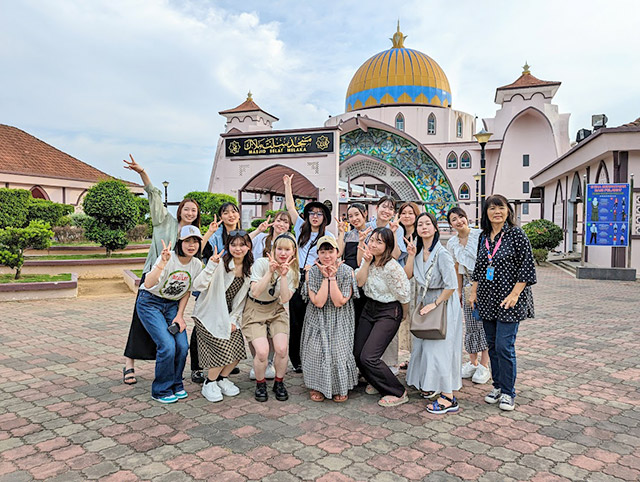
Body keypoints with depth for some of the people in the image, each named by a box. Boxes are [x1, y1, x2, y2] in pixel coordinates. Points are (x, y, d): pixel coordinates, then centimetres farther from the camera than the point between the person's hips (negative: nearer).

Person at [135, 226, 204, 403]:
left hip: (172, 305, 5)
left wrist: (180, 315, -2)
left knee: (182, 345, -9)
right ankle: (161, 390, 4)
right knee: (167, 345, -17)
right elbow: (148, 284, -38)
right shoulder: (168, 258, -25)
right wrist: (162, 262, -51)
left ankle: (175, 385, 16)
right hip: (150, 303, -5)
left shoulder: (197, 265, -7)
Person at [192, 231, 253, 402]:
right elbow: (198, 286, -31)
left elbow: (242, 298, 7)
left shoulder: (249, 269, -1)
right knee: (224, 350, -15)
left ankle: (222, 378, 23)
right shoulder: (220, 264, -20)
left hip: (228, 315, 6)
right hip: (208, 315, -6)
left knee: (239, 349, -5)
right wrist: (211, 266, -43)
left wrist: (234, 319, -1)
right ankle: (209, 383, 12)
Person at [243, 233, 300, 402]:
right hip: (255, 311, -3)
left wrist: (283, 275, -28)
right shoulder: (261, 263, -16)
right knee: (262, 351, -21)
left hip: (276, 311, 3)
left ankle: (279, 383, 11)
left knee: (282, 348, -19)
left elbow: (285, 299, -16)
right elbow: (255, 293, -24)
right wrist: (270, 271, -31)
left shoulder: (294, 271, -5)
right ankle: (260, 384, 9)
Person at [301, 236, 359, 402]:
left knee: (339, 352, -12)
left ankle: (341, 387, 14)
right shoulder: (312, 272, -5)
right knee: (317, 351, -10)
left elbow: (339, 302, -16)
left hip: (340, 322, -1)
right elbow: (318, 302, -15)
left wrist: (333, 277, -18)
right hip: (318, 321, 1)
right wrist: (325, 277, -17)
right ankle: (317, 387, 14)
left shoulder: (347, 271, -8)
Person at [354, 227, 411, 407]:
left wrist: (403, 316, 1)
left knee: (368, 357, -15)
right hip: (369, 308, 8)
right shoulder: (368, 259, 0)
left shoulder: (392, 267, -24)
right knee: (357, 354, 6)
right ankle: (378, 383, 33)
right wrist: (366, 262, -19)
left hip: (388, 313, -8)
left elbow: (403, 296, -15)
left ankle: (398, 393, 3)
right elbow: (359, 281, -10)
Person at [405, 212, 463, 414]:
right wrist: (411, 255, -8)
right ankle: (431, 384, 33)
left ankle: (448, 397, 1)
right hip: (424, 303, 8)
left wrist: (435, 304, -16)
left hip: (442, 304, -8)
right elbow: (408, 275, 1)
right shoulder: (419, 251, 5)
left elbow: (451, 286, -21)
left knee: (440, 348, -7)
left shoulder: (442, 254, -18)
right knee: (422, 345, 15)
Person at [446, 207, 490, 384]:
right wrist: (459, 290, 13)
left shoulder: (480, 235, -9)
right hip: (467, 284, 5)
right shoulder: (452, 243, 7)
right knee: (470, 325, 8)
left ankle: (484, 366, 6)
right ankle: (473, 362, 21)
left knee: (483, 322, -4)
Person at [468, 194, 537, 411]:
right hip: (487, 299, 6)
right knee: (492, 345, 12)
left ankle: (508, 392, 9)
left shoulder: (516, 234, -7)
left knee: (504, 346, -6)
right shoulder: (484, 236, 11)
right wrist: (473, 291, 13)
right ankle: (498, 386, 25)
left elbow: (527, 266, -9)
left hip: (508, 300, -6)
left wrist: (514, 294, -15)